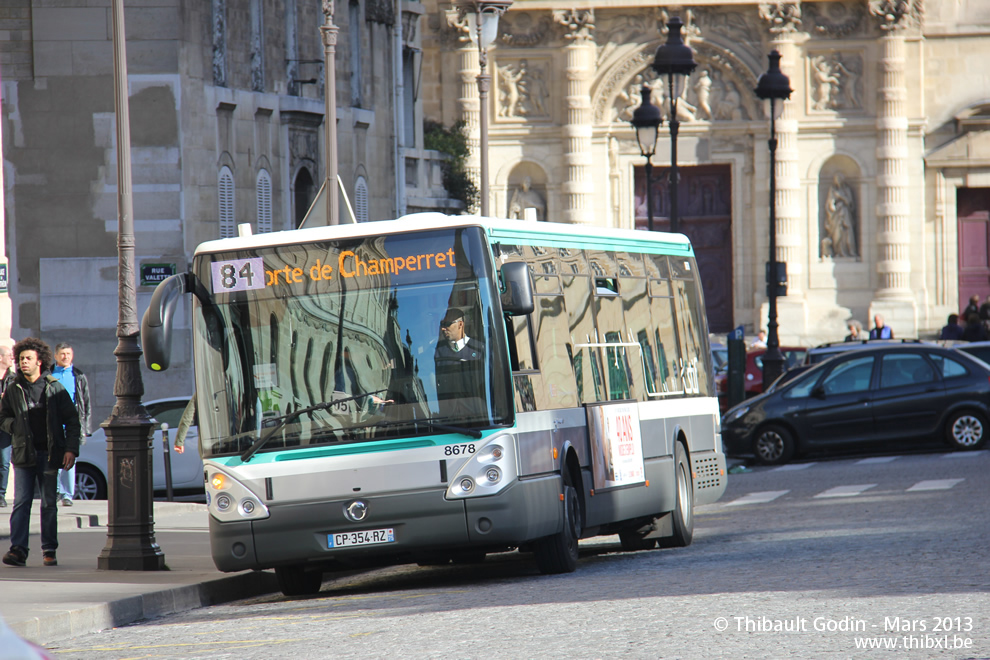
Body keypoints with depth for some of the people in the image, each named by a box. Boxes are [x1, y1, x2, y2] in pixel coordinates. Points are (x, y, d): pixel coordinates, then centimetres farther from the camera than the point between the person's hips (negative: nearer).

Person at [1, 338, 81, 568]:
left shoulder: (55, 388, 1)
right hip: (23, 453, 1)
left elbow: (72, 420, 3)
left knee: (49, 503, 3)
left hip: (49, 453, -1)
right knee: (21, 503, -6)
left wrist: (71, 449, -5)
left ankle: (49, 550, 9)